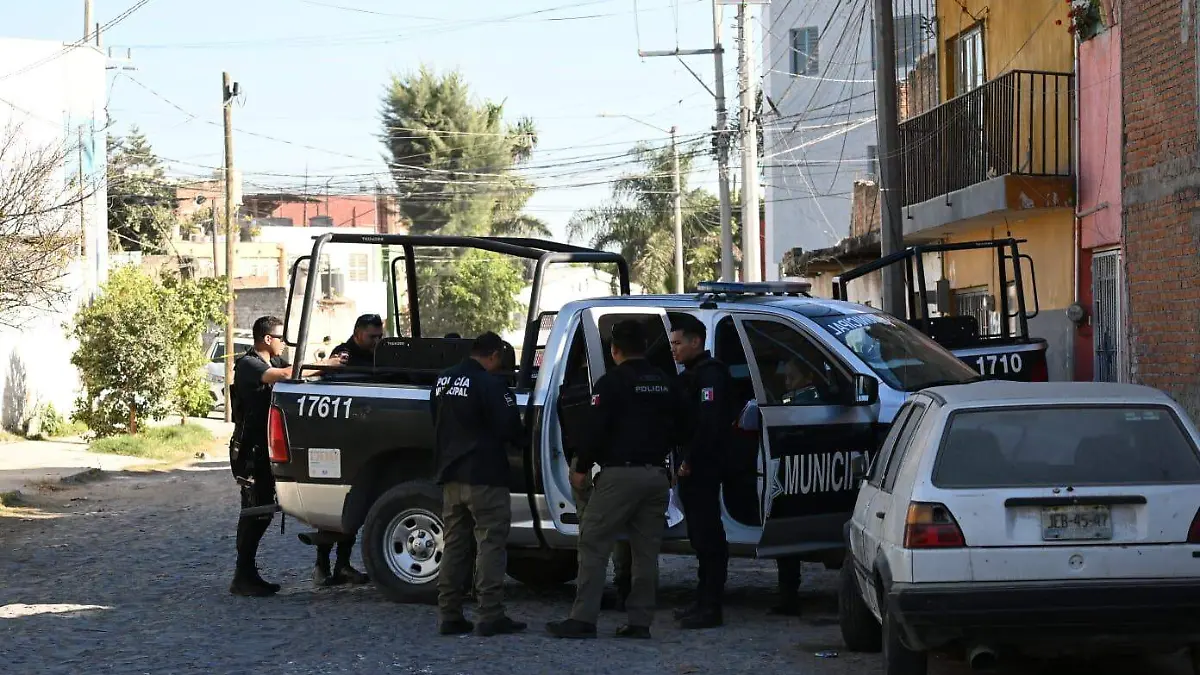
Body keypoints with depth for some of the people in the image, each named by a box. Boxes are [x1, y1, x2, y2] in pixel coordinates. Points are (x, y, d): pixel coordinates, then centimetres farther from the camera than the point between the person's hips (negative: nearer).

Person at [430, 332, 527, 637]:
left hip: (451, 477, 8)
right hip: (484, 477, -8)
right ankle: (491, 616, -8)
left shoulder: (443, 381, 11)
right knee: (491, 543, -4)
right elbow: (508, 428, -15)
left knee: (454, 544, 12)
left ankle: (449, 615, 11)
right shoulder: (489, 384, -15)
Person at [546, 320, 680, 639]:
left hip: (620, 474, -6)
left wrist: (581, 469, -1)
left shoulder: (611, 382, -8)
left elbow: (597, 430, -11)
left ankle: (583, 618, -9)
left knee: (593, 544, -4)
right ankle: (641, 621, 8)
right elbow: (674, 429, 19)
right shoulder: (665, 383, 13)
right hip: (656, 475, 6)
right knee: (646, 550, 9)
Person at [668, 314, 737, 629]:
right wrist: (684, 461, 11)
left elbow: (709, 423, -22)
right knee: (701, 534, 14)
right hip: (693, 469, 11)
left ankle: (710, 608, -9)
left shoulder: (709, 374, -13)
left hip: (703, 468, -11)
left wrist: (690, 461, -19)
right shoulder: (690, 375, 20)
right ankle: (704, 601, 21)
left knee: (707, 534, -9)